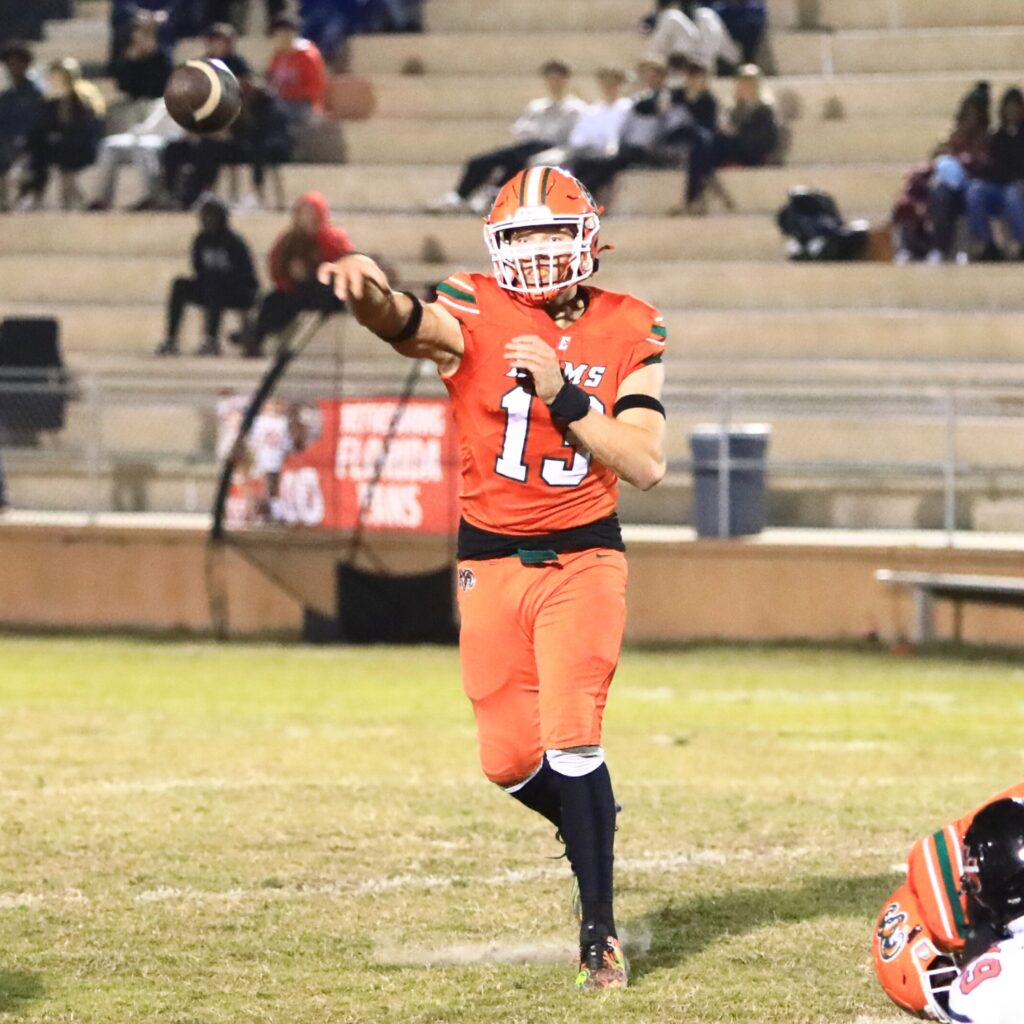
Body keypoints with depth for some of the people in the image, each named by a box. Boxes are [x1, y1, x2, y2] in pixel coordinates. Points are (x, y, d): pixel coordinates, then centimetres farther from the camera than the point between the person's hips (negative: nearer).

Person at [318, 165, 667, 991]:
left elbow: (647, 463, -11)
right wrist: (370, 292, -56)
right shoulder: (476, 314, -8)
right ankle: (591, 824, 36)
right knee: (510, 760, 3)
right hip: (491, 561, 1)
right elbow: (405, 323, -32)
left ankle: (600, 928, -3)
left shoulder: (629, 332, -2)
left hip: (584, 559, -1)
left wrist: (563, 394, -22)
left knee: (572, 739, -14)